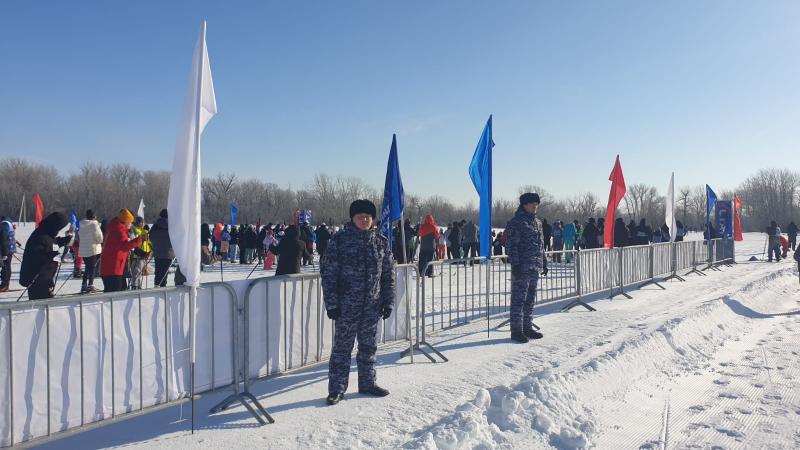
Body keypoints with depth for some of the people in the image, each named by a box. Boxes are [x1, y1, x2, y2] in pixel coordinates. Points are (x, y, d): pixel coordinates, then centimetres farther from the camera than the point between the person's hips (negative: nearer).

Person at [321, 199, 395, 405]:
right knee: (342, 347, 2)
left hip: (372, 306, 4)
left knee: (368, 346, 14)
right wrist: (331, 303, -11)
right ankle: (336, 388, 13)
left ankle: (367, 383, 29)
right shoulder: (339, 241, -5)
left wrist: (388, 302, 7)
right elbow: (328, 273, -6)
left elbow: (388, 275, 11)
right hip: (347, 305, -4)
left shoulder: (381, 243, 7)